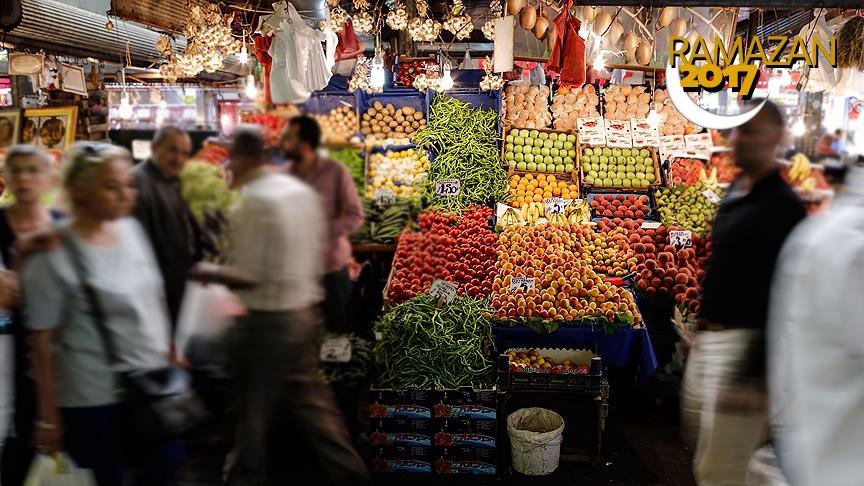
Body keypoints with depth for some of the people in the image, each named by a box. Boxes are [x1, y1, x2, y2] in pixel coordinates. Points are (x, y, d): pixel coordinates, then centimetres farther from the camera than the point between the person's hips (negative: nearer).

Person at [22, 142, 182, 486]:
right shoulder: (54, 256, -16)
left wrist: (171, 352, 12)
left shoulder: (132, 228, 1)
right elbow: (42, 343, -12)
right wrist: (49, 418, -8)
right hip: (95, 400, -5)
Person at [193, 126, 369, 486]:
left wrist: (206, 272, -3)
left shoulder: (254, 201, -18)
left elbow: (248, 277, -18)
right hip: (306, 310, 8)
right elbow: (316, 256, 11)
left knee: (254, 406, 11)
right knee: (309, 396, 17)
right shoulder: (302, 190, 6)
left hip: (269, 319, -8)